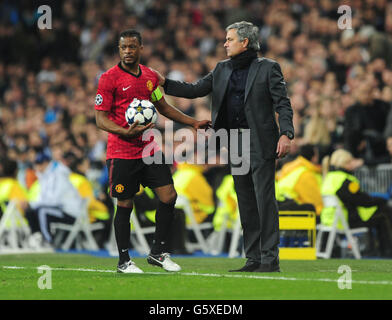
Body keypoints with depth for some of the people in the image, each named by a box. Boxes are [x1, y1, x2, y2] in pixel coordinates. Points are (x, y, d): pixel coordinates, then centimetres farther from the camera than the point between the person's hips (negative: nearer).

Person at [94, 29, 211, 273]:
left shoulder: (150, 76, 10)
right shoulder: (109, 78, -7)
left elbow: (163, 107, 23)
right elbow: (101, 118, -9)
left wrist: (193, 123, 18)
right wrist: (125, 132, -25)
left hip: (150, 150, 5)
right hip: (122, 153, -5)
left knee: (169, 197, 0)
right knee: (125, 205, -1)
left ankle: (159, 252, 13)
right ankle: (124, 261, 11)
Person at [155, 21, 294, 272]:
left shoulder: (268, 68, -1)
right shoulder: (222, 70, 16)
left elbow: (282, 103, -6)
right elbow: (195, 90, 16)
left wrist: (286, 134, -18)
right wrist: (164, 83, 6)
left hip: (260, 144, -6)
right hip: (235, 145, 6)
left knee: (265, 200, -9)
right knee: (246, 204, 8)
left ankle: (270, 259, -7)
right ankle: (253, 259, 12)